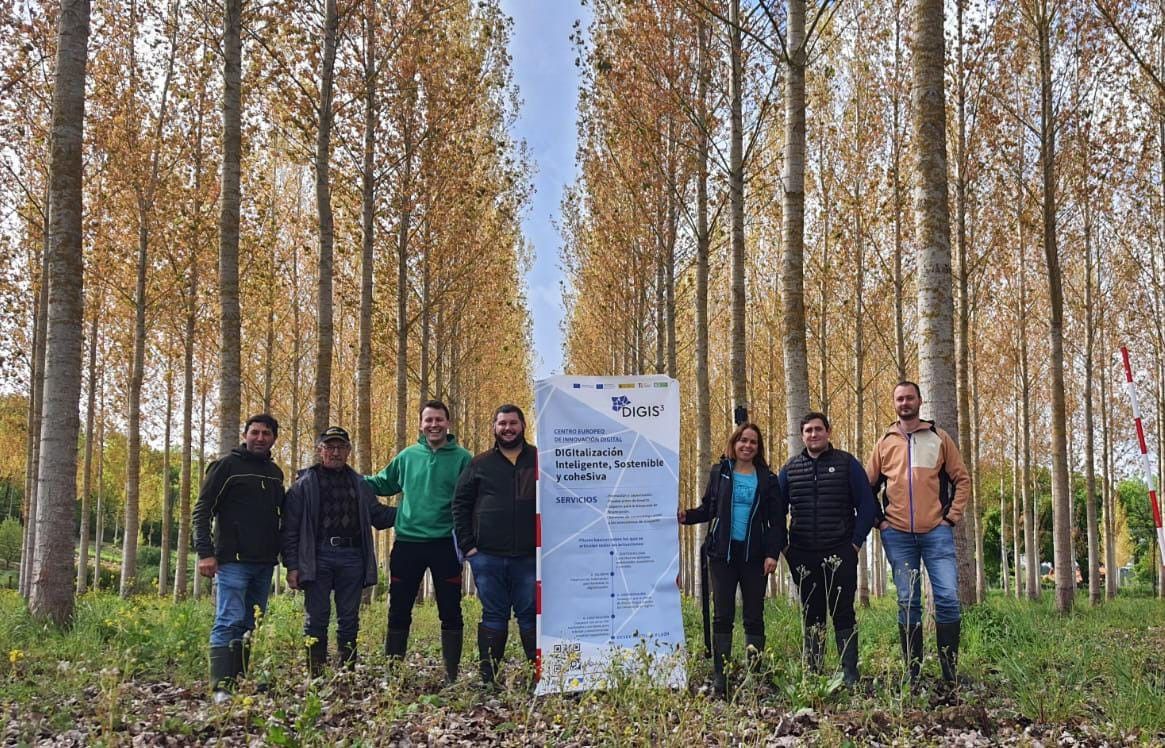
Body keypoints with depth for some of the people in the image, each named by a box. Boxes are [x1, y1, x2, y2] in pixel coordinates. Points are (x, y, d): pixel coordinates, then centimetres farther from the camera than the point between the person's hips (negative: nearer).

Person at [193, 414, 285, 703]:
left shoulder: (275, 473, 15)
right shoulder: (226, 466, -3)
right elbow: (201, 511, -7)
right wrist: (205, 552, -16)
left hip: (264, 563, 7)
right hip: (233, 561, -7)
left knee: (250, 626, 10)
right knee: (229, 622, -12)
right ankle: (222, 688, -13)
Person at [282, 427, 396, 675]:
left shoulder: (359, 484, 16)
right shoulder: (305, 483, 4)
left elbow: (378, 515, 20)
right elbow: (290, 528, 1)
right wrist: (292, 566, -6)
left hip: (352, 557, 3)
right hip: (318, 558, -3)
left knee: (349, 619, 7)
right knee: (316, 619, -1)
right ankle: (315, 676, 4)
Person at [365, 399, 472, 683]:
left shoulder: (462, 458, -2)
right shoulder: (407, 456, 7)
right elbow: (381, 483, 17)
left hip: (446, 545, -2)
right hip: (407, 543, 3)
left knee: (450, 613, 6)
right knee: (398, 612, 9)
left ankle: (452, 674, 16)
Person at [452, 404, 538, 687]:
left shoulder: (540, 461, 6)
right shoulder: (480, 464, 10)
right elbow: (460, 504, 10)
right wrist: (467, 545, 1)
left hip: (529, 557, -1)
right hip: (487, 556, 1)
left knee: (531, 616, 3)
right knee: (493, 617, 8)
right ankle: (488, 678, 13)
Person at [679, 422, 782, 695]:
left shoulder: (767, 479, 6)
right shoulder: (720, 473, 7)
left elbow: (776, 521, 4)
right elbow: (708, 509, 8)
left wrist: (773, 553, -7)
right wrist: (687, 516, -11)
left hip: (754, 556, 0)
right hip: (723, 555, 0)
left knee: (754, 617, 3)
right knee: (722, 616, -1)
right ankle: (720, 678, 2)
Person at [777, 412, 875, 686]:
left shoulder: (847, 464, 3)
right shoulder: (789, 470, 11)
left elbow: (866, 505, 2)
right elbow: (777, 511, 15)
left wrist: (856, 541, -5)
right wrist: (783, 547, 6)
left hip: (840, 553, -3)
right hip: (802, 556, 3)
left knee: (843, 612, -3)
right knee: (810, 614, 8)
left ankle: (849, 673, 3)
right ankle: (812, 672, 14)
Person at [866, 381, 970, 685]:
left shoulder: (939, 438, 7)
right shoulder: (885, 443, 10)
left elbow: (962, 480, 8)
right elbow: (868, 487, 15)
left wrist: (952, 515, -1)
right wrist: (879, 520, 5)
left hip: (936, 531, -1)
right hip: (898, 535, 1)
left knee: (948, 598, -8)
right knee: (908, 603, 4)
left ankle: (950, 674, 2)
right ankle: (913, 674, 10)